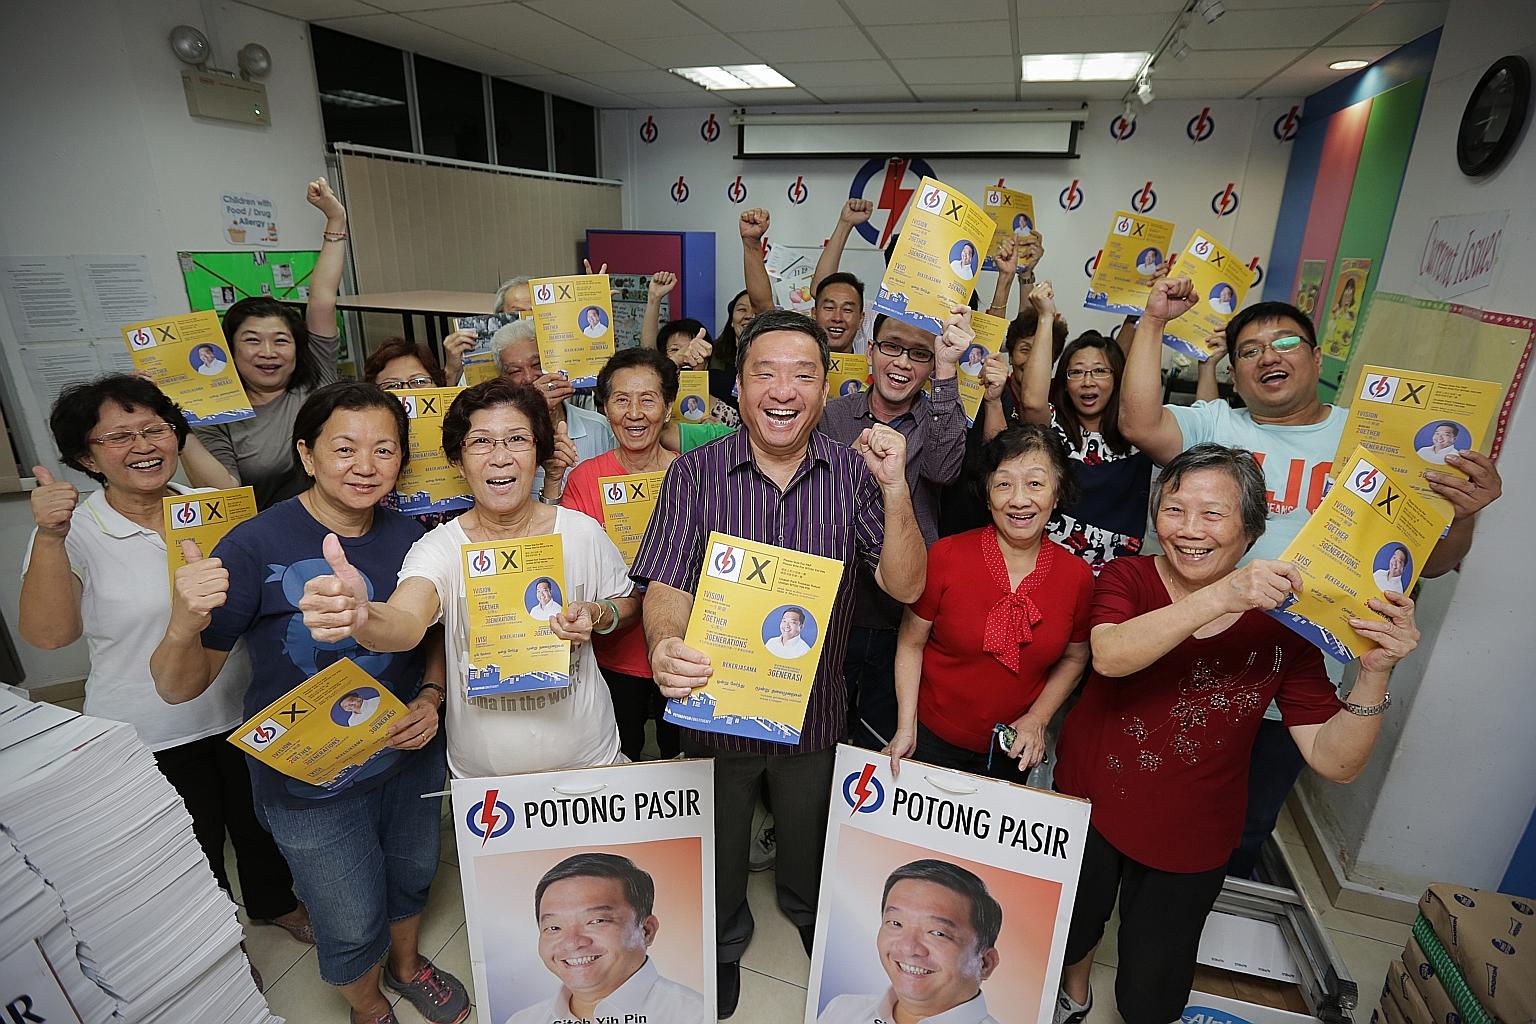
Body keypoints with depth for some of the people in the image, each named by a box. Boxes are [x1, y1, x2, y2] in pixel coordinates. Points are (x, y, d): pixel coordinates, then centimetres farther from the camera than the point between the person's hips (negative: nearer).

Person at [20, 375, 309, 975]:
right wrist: (50, 538, -32)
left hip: (246, 712, 3)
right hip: (154, 739, -3)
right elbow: (48, 635, -21)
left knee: (260, 821, 25)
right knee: (194, 857, 18)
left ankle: (274, 902, 53)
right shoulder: (76, 532, -13)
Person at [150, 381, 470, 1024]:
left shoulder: (408, 538, -9)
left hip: (410, 755, 4)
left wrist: (430, 699, -11)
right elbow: (180, 687, -18)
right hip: (310, 783, -4)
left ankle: (407, 964, 59)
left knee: (413, 873, 27)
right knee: (352, 926, 15)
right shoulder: (255, 546, -22)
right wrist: (184, 625, -38)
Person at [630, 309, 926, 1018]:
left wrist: (894, 488, -28)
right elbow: (668, 584, -18)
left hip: (814, 710, 1)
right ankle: (723, 941, 57)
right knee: (718, 850, 24)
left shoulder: (852, 473, -10)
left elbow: (905, 585, -13)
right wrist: (666, 646, -39)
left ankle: (809, 918, 62)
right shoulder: (696, 473, -13)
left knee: (810, 842, 28)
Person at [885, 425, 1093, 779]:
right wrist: (906, 728, -12)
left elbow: (1074, 657, 6)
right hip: (930, 740, -2)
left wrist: (1037, 719, -5)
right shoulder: (947, 556, -18)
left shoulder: (1077, 576, -9)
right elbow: (911, 643, -9)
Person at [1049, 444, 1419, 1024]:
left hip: (1188, 842, 0)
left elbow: (1335, 762, -15)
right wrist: (1222, 595, -46)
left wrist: (1375, 672, -29)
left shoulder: (1281, 623, -12)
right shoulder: (1128, 578, -13)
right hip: (1089, 805, 1)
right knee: (1070, 928, 25)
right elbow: (1110, 655, -36)